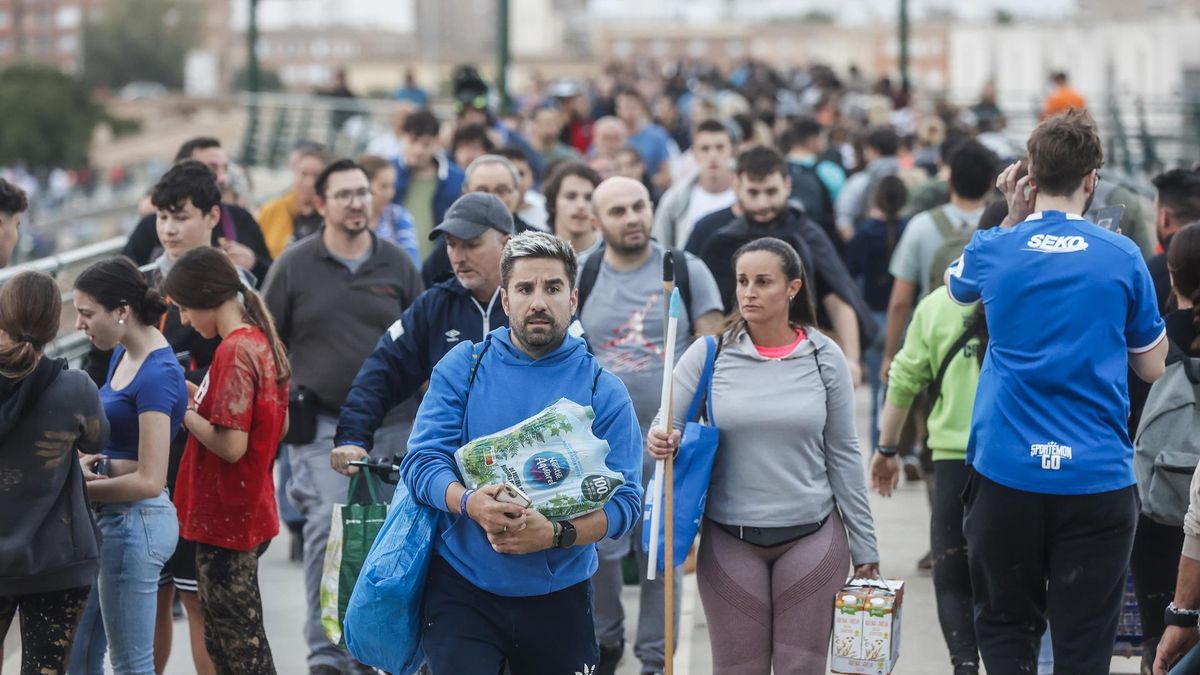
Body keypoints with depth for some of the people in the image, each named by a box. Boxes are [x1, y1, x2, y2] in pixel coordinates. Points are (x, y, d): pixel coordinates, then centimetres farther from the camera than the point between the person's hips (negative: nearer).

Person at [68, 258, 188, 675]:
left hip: (135, 522, -10)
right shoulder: (122, 356, 8)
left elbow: (149, 480, -21)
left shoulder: (157, 376, -19)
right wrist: (83, 462, -4)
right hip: (110, 519, 10)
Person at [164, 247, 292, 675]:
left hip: (225, 522, -9)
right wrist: (198, 395, 10)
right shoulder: (262, 342, 9)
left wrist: (183, 411, -9)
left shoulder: (233, 352, -19)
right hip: (251, 514, 9)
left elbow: (231, 445, -23)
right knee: (224, 638, 17)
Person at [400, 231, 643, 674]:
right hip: (461, 588, -1)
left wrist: (556, 534, -25)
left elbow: (624, 501, -7)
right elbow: (422, 461, -6)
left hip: (558, 597, 1)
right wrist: (470, 504, -27)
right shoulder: (462, 368, 1)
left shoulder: (603, 391, -1)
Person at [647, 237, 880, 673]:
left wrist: (863, 544, 5)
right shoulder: (708, 355, -3)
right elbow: (666, 429, -1)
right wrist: (660, 442, -26)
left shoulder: (824, 358, 0)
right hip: (729, 540, 0)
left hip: (812, 536, 0)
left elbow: (842, 455, 4)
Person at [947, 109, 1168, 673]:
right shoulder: (1122, 257, -3)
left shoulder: (993, 250, -1)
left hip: (1006, 473, 1)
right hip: (1097, 475, -1)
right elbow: (1152, 367, 7)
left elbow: (957, 284, 25)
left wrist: (1013, 218, 19)